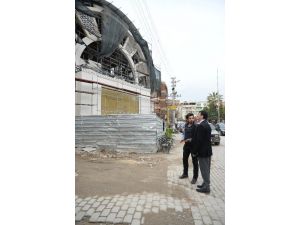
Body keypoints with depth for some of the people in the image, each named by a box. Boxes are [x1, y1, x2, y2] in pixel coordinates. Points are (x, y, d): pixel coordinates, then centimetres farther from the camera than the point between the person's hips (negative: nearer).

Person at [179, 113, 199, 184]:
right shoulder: (186, 125, 7)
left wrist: (191, 139, -28)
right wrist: (184, 139, 4)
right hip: (186, 144, 7)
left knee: (194, 162, 4)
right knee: (184, 159, 18)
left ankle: (195, 177, 18)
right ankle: (185, 174, 37)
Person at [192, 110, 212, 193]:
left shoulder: (200, 126, -21)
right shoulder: (207, 125, 10)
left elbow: (198, 140, -23)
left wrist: (194, 151, -14)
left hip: (203, 152, -10)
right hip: (208, 150, 10)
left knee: (204, 169, 1)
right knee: (206, 169, 18)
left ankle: (206, 187, 11)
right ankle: (206, 184, 30)